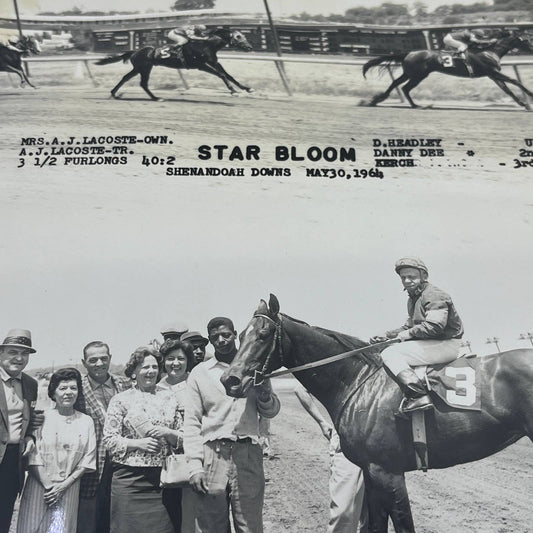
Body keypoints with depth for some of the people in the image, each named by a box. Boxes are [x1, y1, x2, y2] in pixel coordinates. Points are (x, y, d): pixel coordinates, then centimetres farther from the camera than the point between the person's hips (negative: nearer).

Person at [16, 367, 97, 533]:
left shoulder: (86, 421, 3)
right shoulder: (43, 418, -2)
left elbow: (87, 459, 2)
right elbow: (34, 456, -5)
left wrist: (64, 485, -6)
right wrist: (49, 486, -11)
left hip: (69, 487, 1)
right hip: (40, 485, -1)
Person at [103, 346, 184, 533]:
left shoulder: (169, 397, 9)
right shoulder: (120, 400, 2)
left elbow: (183, 436, 9)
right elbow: (109, 439, -3)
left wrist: (167, 433, -10)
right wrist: (138, 443, -15)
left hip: (163, 477, 2)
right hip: (129, 478, -2)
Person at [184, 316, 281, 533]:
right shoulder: (199, 373, 5)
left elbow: (271, 412, 14)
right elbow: (192, 421, 4)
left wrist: (265, 395, -9)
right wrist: (194, 464, -5)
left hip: (248, 453, 1)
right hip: (212, 454, 0)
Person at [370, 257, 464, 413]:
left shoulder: (434, 295, -13)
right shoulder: (413, 300, 19)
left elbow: (434, 326, -26)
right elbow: (409, 326, 25)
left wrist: (409, 333, -14)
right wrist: (387, 335, 11)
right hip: (432, 344, 11)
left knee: (389, 354, -18)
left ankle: (419, 396, -27)